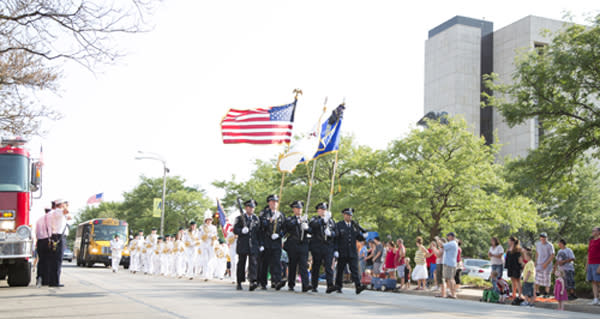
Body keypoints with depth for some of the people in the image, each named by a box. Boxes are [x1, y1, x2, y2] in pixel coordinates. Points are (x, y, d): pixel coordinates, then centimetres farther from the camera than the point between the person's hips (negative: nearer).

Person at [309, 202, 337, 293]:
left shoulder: (331, 221, 18)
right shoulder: (314, 219, 7)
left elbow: (335, 233, 14)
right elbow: (313, 225, -17)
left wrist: (330, 233, -8)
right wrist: (324, 219, -27)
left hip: (328, 247, 2)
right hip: (317, 247, -2)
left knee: (329, 266, -11)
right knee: (316, 266, 5)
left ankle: (330, 285, -19)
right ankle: (314, 286, 15)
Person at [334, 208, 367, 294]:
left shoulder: (355, 225, 12)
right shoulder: (338, 225, 2)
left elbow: (359, 237, 13)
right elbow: (335, 239, -3)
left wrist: (363, 236, -10)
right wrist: (335, 250, -11)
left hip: (353, 252, 2)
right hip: (342, 253, -2)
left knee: (355, 269, -9)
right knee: (340, 270, 7)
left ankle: (358, 286, -17)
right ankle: (338, 287, 19)